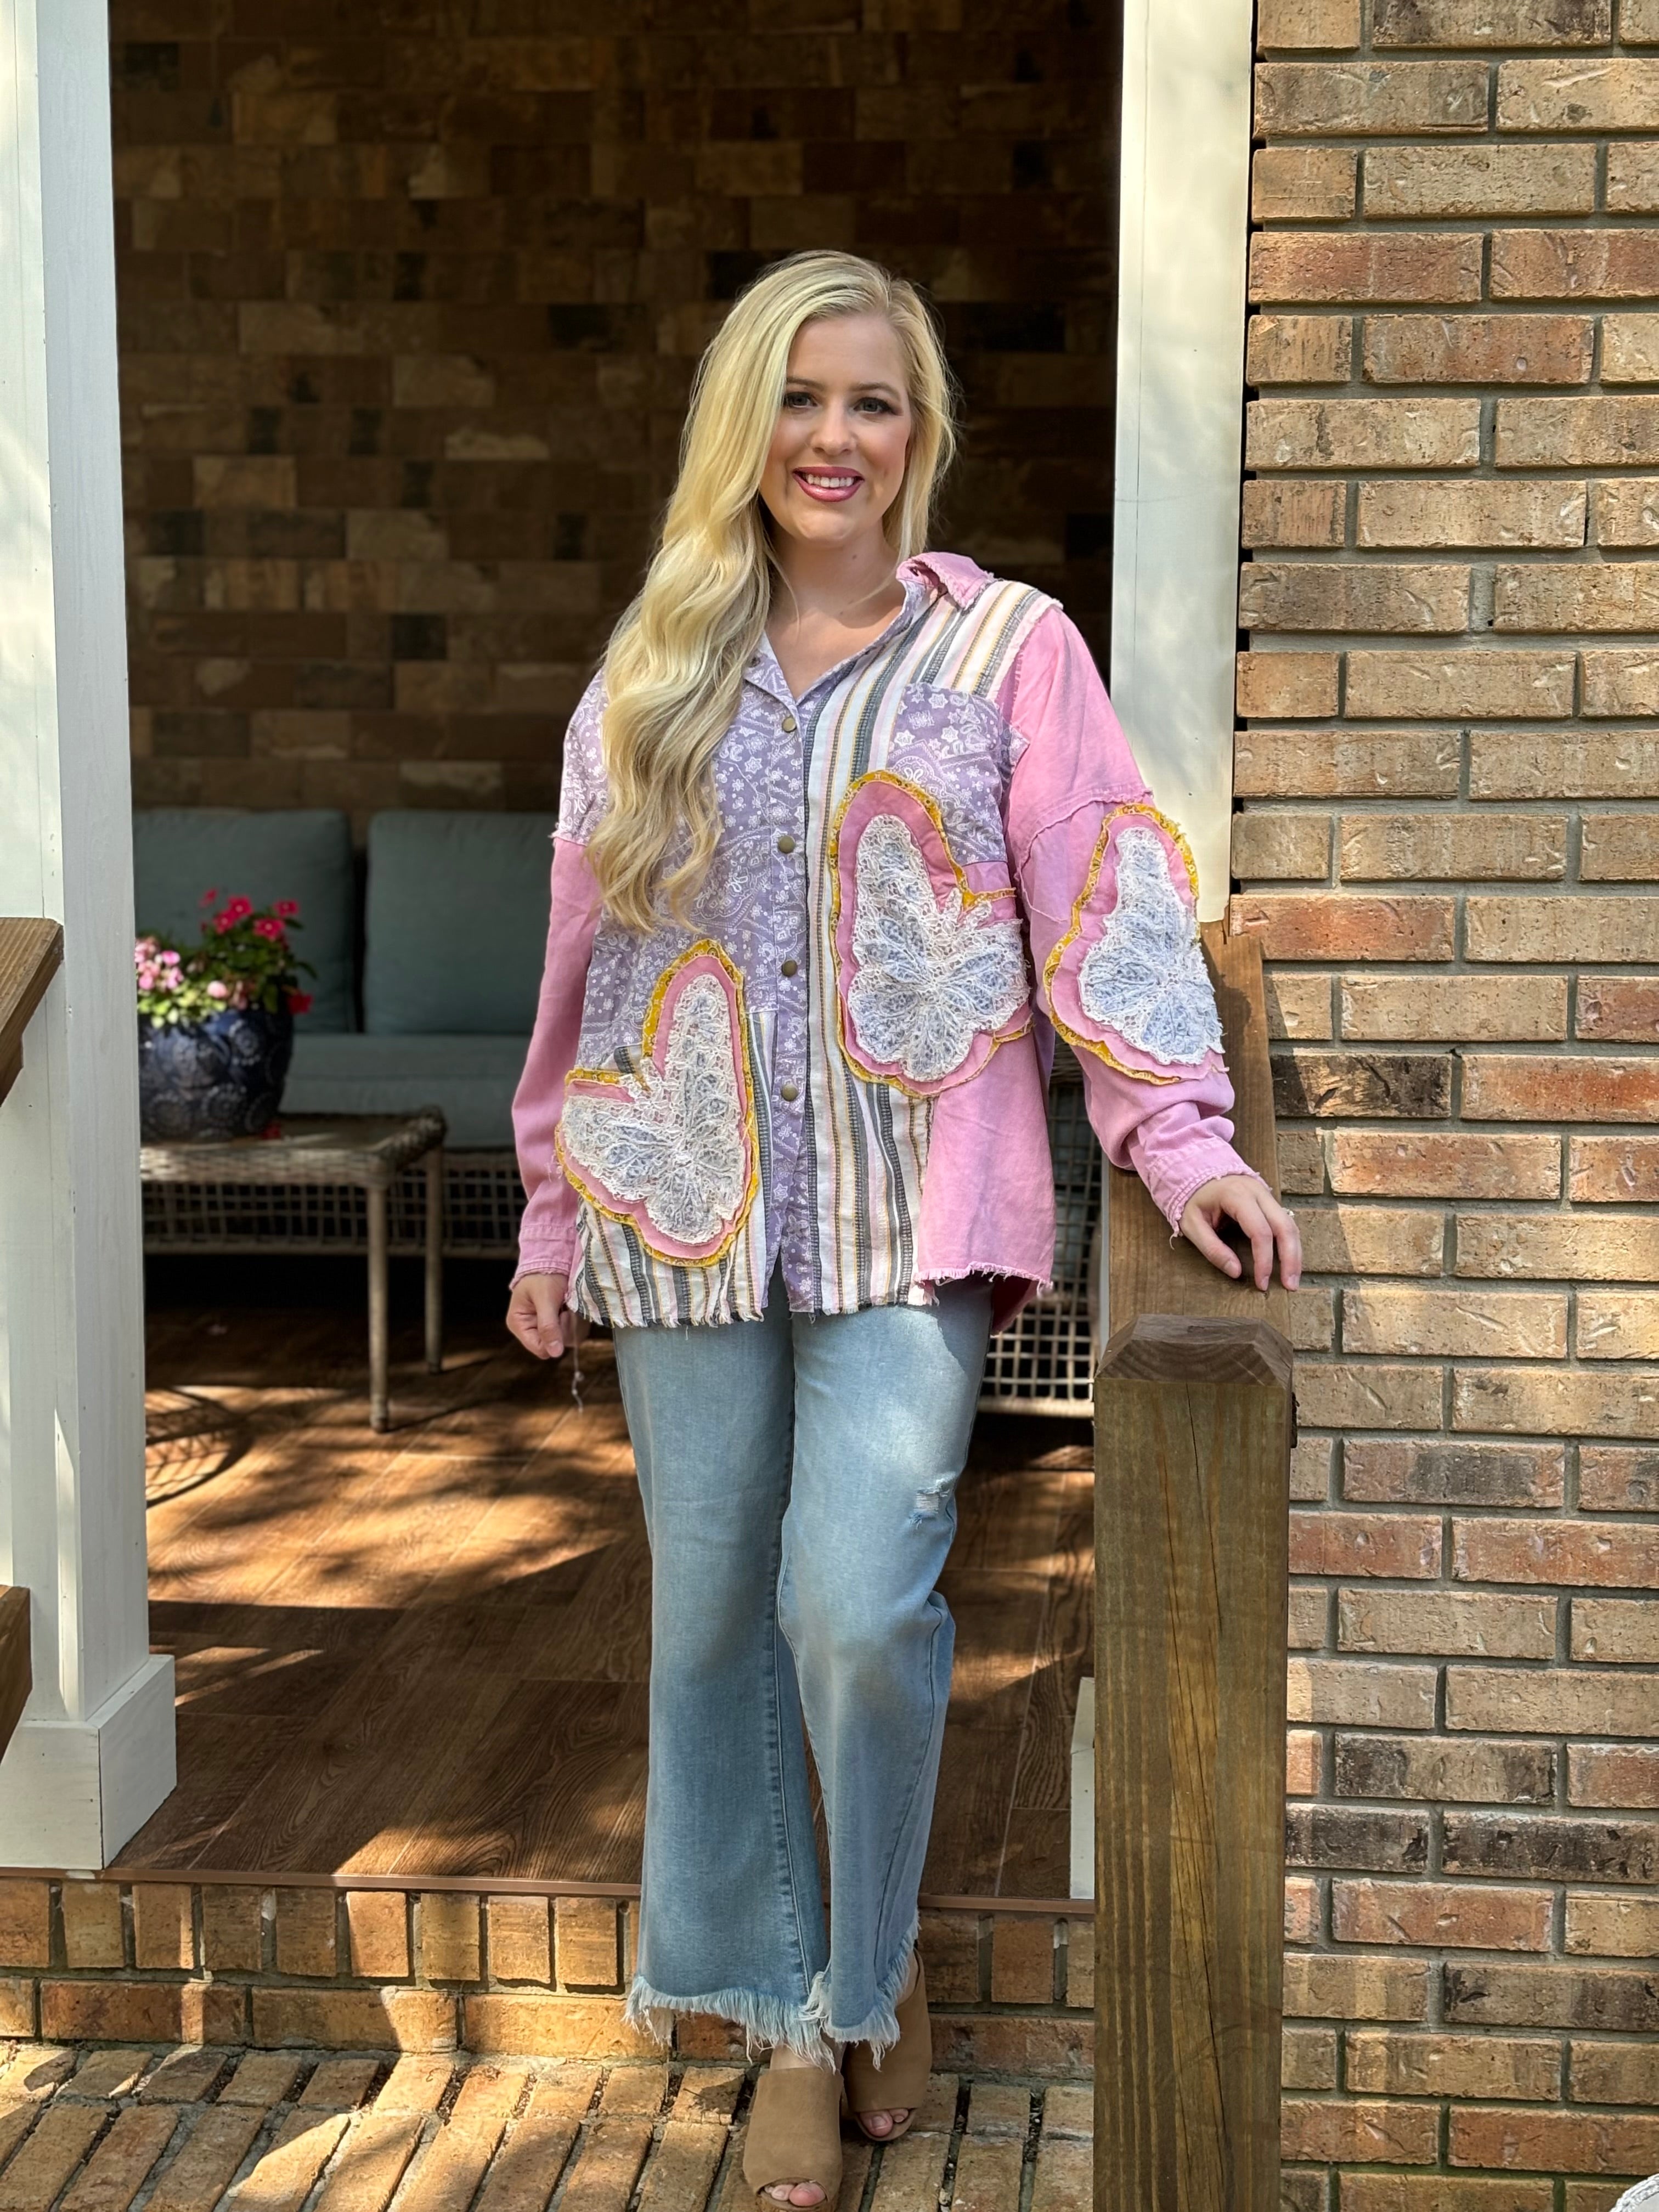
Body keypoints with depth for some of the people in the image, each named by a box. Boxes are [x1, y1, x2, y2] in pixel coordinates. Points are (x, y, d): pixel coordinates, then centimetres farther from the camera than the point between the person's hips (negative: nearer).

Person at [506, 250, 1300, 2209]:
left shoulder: (1007, 648, 2)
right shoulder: (655, 675, 11)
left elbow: (1103, 903, -4)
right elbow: (588, 959, 13)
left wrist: (1181, 1138, -16)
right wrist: (555, 1215, 12)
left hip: (912, 1217, -3)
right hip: (688, 1218, 4)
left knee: (860, 1607, -13)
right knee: (714, 1625, 8)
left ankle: (874, 1974, 16)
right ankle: (790, 2018, 26)